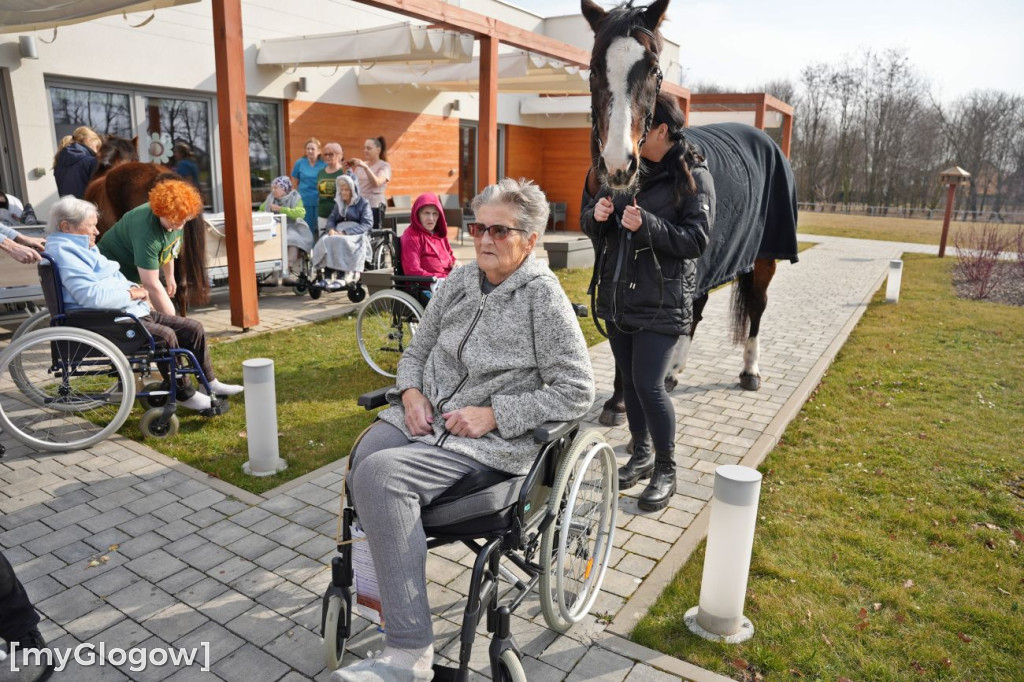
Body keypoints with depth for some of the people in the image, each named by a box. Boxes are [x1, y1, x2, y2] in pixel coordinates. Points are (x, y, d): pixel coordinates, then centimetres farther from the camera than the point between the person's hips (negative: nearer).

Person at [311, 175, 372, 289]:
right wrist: (331, 229, -8)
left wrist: (345, 232, -18)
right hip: (339, 233, 5)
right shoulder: (339, 203, 24)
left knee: (341, 241, -37)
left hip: (356, 235, -5)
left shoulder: (362, 203, 6)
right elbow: (331, 218, 19)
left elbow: (367, 224, -7)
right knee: (325, 240, -27)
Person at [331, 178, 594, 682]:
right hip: (423, 416, 6)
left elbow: (576, 392, -9)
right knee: (365, 458, -26)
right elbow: (417, 350, 20)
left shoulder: (542, 296, -6)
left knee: (379, 473, -28)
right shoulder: (461, 280, 12)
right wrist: (411, 391, -2)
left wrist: (492, 414, -15)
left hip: (489, 443, -5)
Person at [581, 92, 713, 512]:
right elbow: (588, 221, 11)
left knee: (648, 385, -8)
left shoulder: (692, 176, -6)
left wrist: (647, 225, -27)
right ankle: (641, 456, 31)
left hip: (661, 301, -6)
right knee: (629, 380, 14)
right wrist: (597, 216, -12)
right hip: (617, 296, 6)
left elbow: (697, 240, -14)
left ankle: (666, 471, 12)